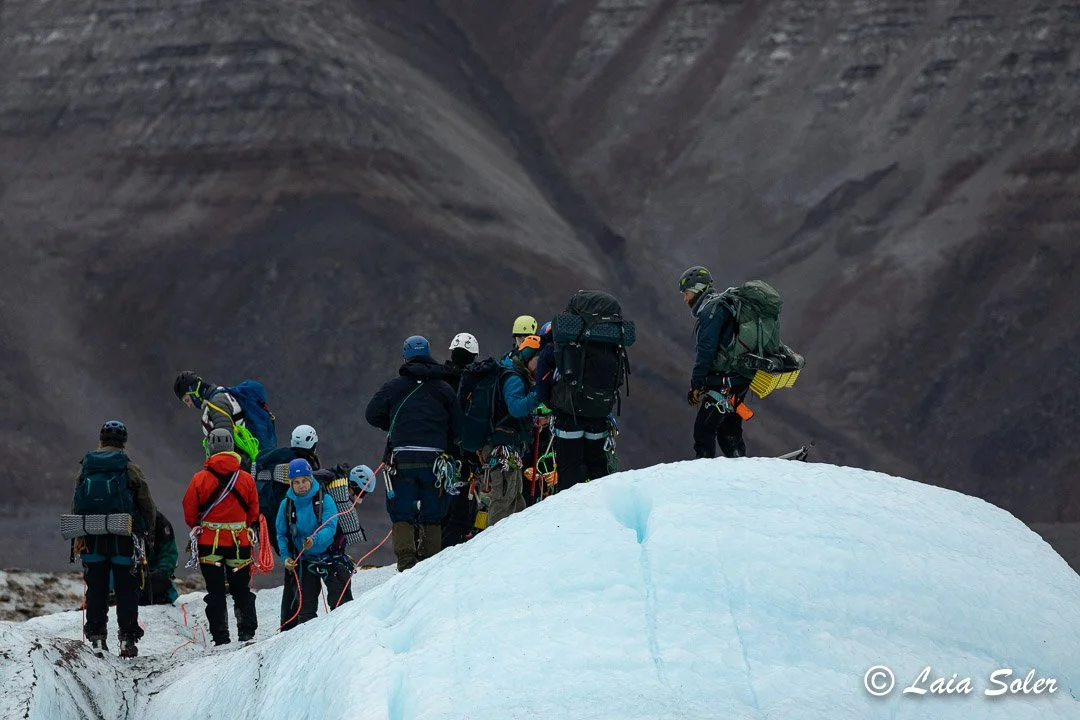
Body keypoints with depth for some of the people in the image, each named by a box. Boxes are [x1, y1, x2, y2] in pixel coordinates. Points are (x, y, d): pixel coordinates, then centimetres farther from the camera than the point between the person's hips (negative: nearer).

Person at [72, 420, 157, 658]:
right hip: (123, 539, -2)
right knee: (126, 591, 4)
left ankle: (96, 637, 7)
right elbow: (147, 505, 0)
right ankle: (127, 638, 0)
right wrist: (149, 529, 15)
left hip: (92, 539, 2)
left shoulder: (86, 469, 4)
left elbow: (75, 506, 1)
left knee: (96, 589, 9)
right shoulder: (130, 469, -4)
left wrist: (77, 536, 2)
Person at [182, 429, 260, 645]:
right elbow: (254, 513, 5)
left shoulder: (200, 479, -8)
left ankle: (221, 637, 1)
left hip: (210, 541, -2)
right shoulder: (246, 479, -3)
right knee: (242, 590, 14)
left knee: (216, 593, 5)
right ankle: (247, 632, 7)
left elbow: (189, 513, -2)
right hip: (239, 542, 2)